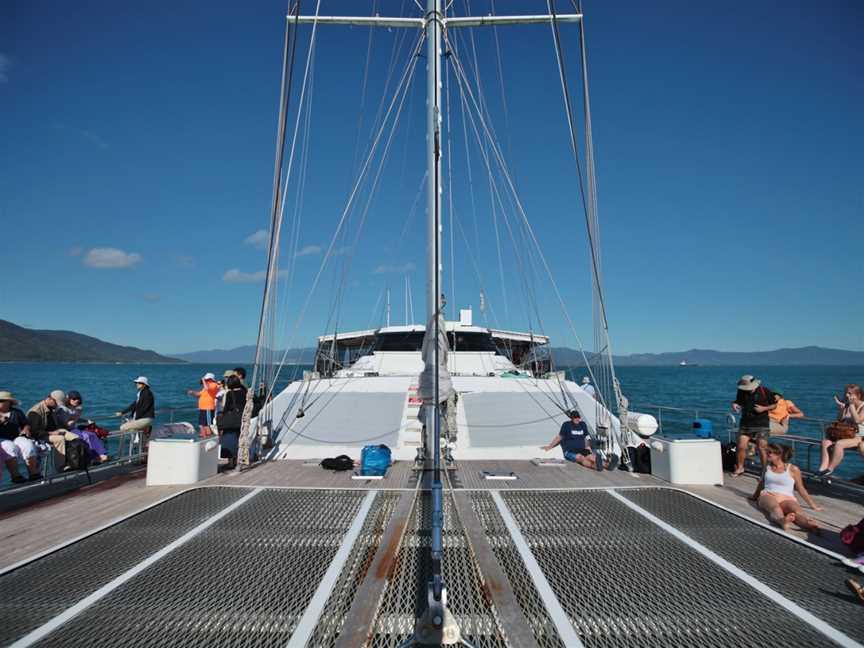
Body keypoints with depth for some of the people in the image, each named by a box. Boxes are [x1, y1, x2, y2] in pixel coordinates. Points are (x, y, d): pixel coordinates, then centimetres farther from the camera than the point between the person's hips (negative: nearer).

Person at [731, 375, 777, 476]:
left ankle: (765, 470, 14)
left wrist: (764, 408, -14)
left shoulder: (765, 391, -7)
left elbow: (775, 405, 3)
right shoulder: (741, 392, 2)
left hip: (762, 425, -3)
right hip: (745, 425, 3)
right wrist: (734, 404, -6)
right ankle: (740, 467, 19)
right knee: (741, 446, -1)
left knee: (762, 448, -3)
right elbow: (739, 402, 17)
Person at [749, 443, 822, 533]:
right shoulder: (767, 467, 16)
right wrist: (755, 496, 42)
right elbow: (761, 483, 31)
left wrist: (812, 505, 11)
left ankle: (808, 524, -68)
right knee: (775, 507, -38)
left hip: (786, 498, 0)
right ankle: (782, 521, -71)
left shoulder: (793, 469, 6)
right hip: (768, 495, 0)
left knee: (796, 509, -37)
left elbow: (801, 489, 12)